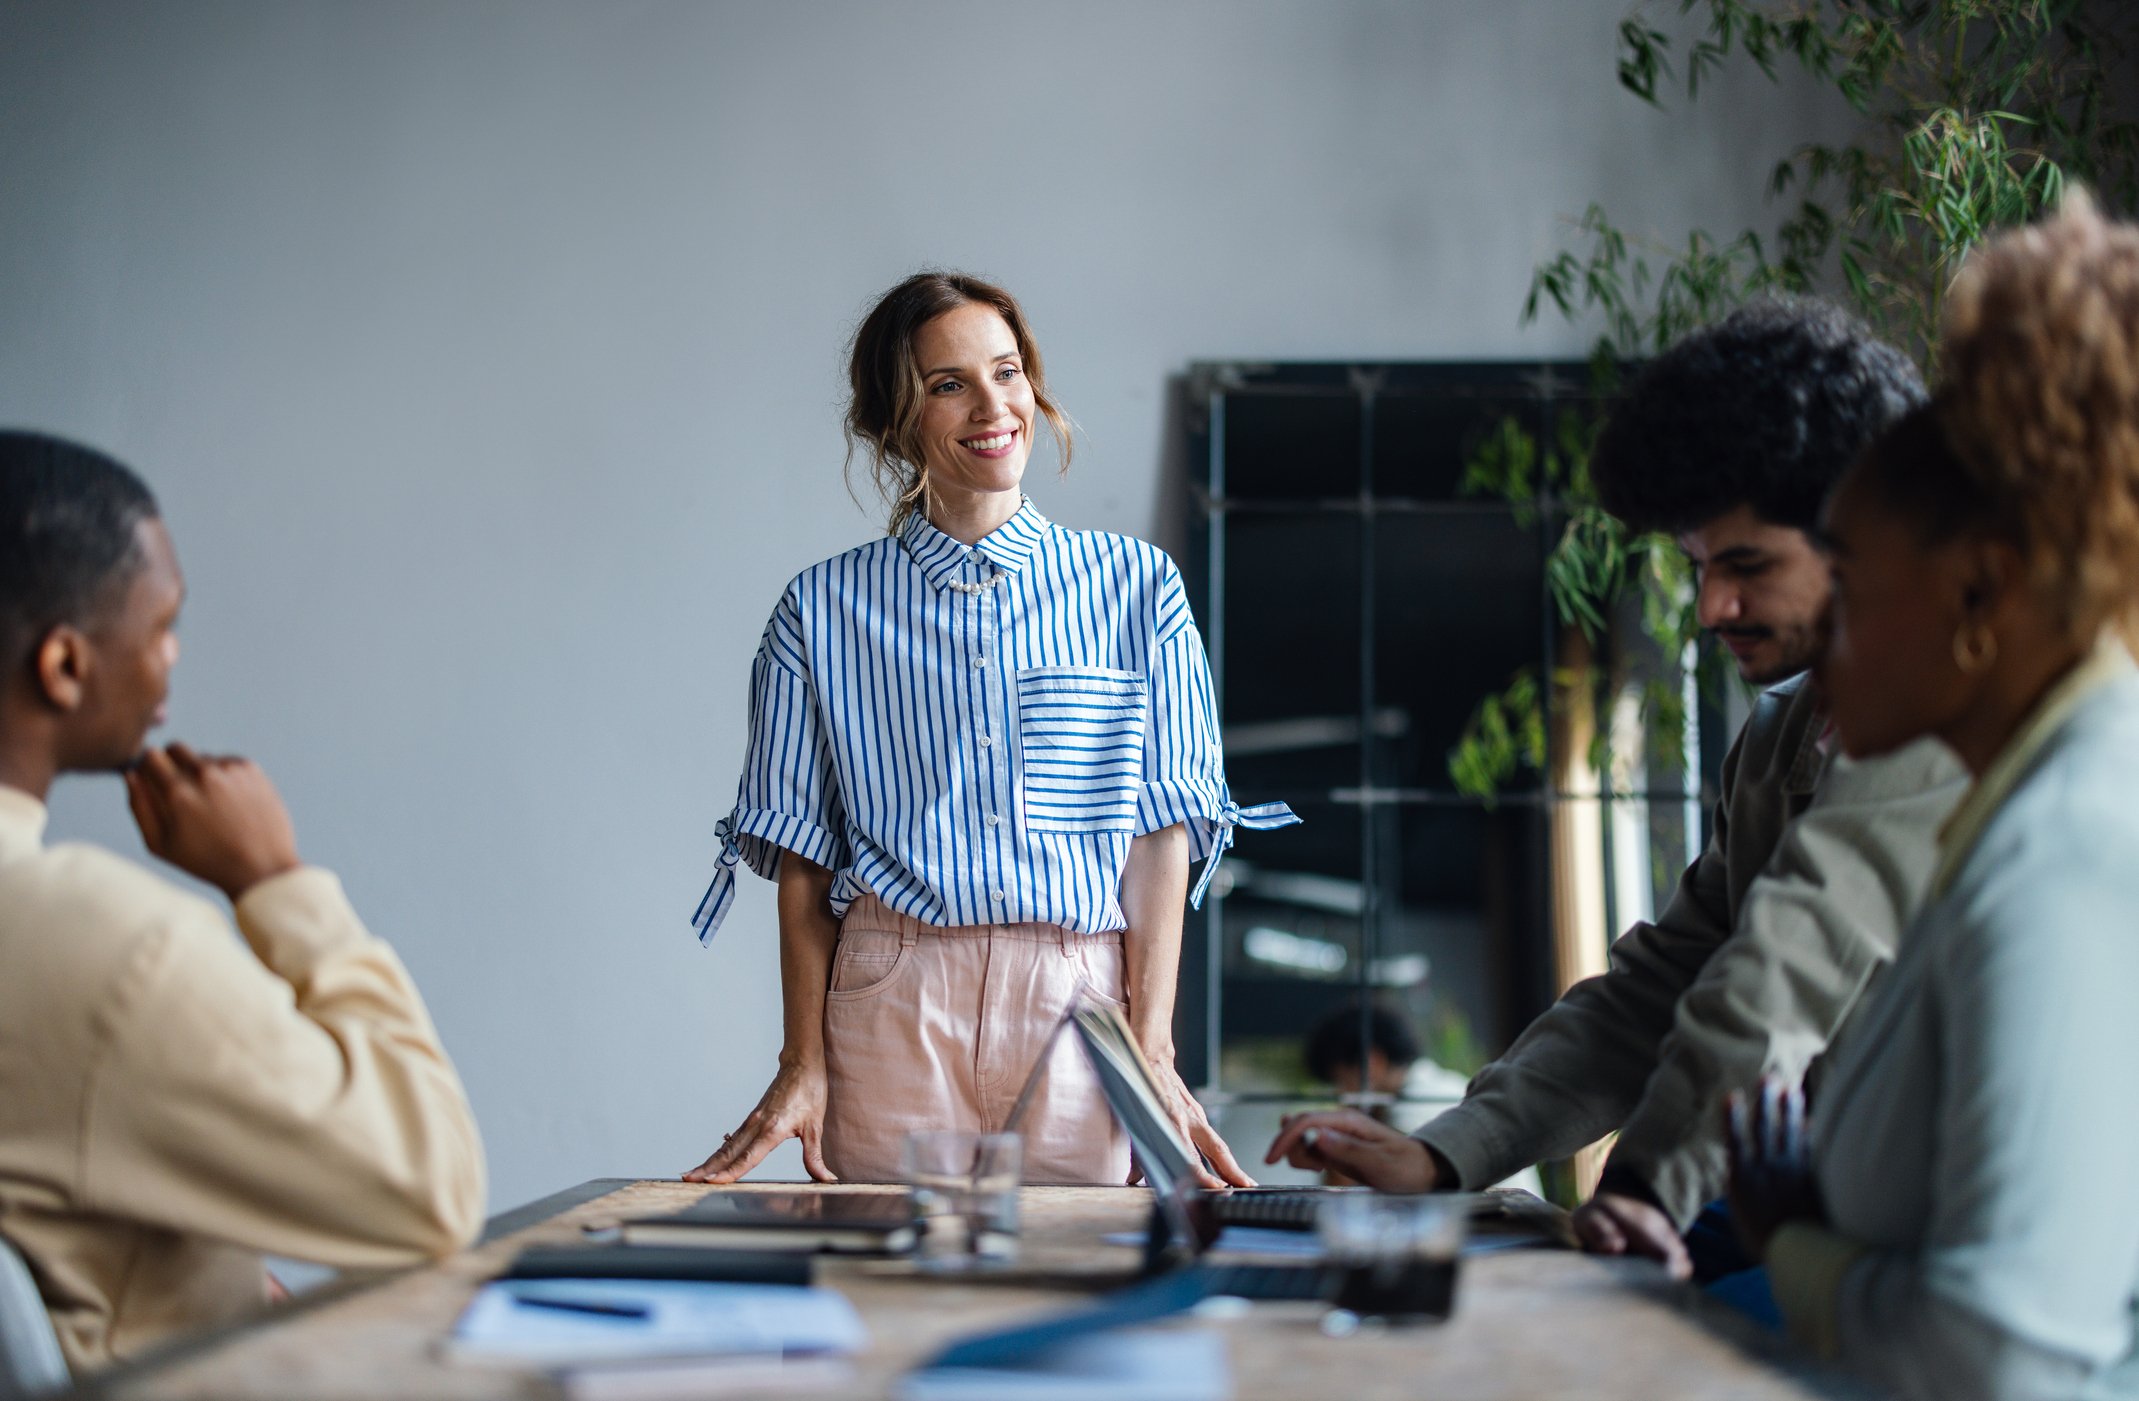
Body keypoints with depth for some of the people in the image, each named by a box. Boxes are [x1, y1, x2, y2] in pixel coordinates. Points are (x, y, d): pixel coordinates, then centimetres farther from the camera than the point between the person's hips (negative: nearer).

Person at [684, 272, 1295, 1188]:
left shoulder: (1133, 587, 9)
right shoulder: (824, 608, 8)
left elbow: (1161, 826, 4)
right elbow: (801, 852, 7)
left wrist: (1152, 1045, -6)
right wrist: (803, 1064, -2)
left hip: (1078, 1008, 1)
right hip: (892, 1003, 0)